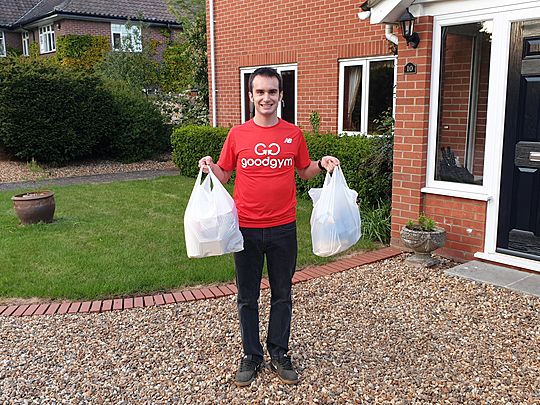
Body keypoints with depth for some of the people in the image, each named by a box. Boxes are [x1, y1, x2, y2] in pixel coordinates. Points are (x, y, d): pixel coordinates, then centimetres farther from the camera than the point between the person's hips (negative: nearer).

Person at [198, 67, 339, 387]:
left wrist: (322, 164, -5)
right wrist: (210, 167, -12)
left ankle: (279, 354, 28)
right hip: (246, 228, 0)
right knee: (247, 297, 10)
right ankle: (251, 356, 26)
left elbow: (304, 171, 14)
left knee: (282, 295, 12)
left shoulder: (294, 134, 2)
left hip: (283, 228, 1)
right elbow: (224, 175, 8)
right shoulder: (237, 135, 0)